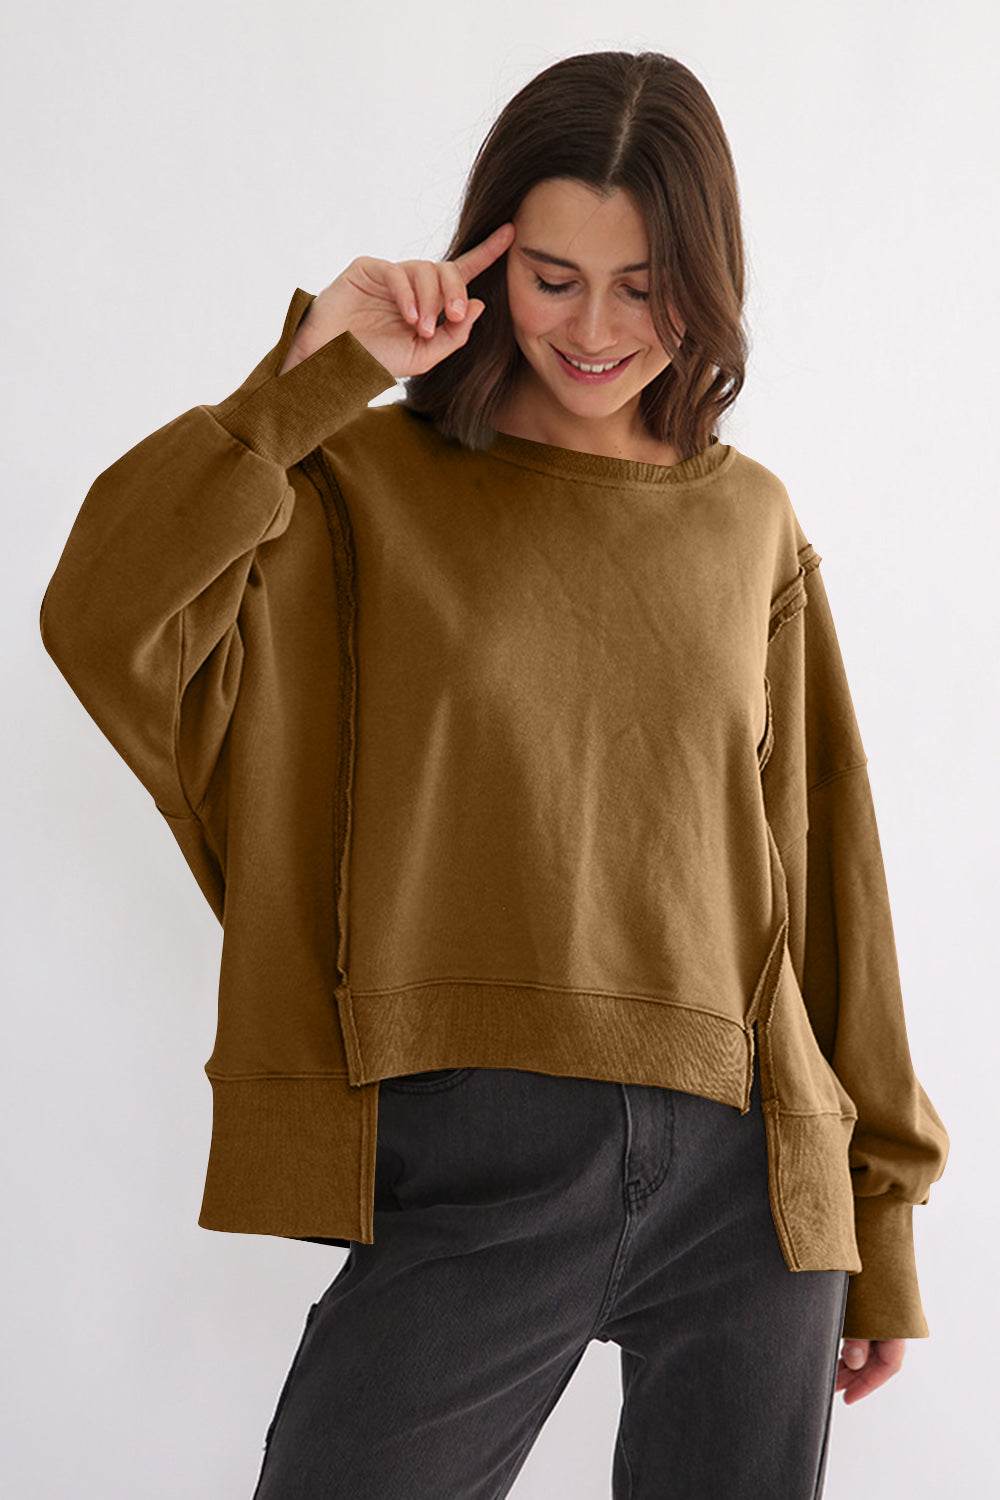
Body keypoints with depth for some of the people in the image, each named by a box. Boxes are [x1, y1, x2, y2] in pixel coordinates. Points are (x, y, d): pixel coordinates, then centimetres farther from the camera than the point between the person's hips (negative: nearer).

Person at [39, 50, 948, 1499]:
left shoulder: (750, 525, 10)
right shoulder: (369, 487, 2)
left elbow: (822, 870, 12)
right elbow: (106, 627, -15)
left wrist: (880, 1214, 13)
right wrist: (314, 377, -14)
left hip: (746, 1183, 3)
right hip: (470, 1171, -2)